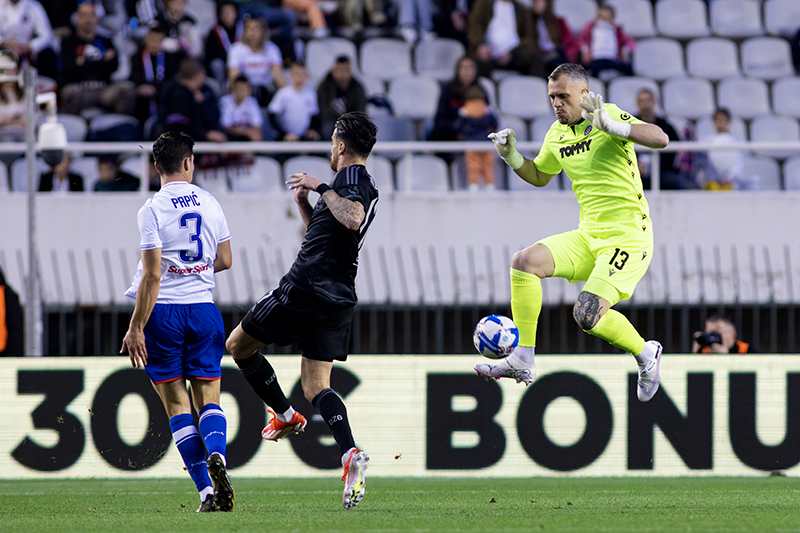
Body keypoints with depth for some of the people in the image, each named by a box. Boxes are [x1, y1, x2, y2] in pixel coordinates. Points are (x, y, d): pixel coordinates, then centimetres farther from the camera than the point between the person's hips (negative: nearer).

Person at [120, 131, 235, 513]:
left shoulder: (153, 210, -9)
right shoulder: (210, 204, 5)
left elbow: (152, 275, -14)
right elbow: (225, 261, 13)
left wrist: (136, 328, -10)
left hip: (163, 311, -3)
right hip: (204, 309, 4)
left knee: (177, 403, 2)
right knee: (208, 398, 6)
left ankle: (207, 491, -6)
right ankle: (216, 455, -26)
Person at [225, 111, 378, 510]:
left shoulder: (349, 181, -9)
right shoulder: (365, 188, 21)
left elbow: (353, 219, -33)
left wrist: (321, 187, -22)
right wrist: (304, 203, 21)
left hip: (303, 290, -9)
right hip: (337, 301, 9)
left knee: (238, 345, 12)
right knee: (316, 387, 3)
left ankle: (285, 414, 16)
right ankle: (350, 453, -21)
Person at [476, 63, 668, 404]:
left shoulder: (609, 115, -11)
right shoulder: (557, 135, 11)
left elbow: (660, 138, -24)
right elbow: (539, 176, 28)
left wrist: (610, 126, -36)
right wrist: (511, 157, 8)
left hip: (628, 236, -7)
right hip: (588, 235, 7)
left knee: (587, 314, -20)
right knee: (524, 262, -13)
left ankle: (645, 354, 8)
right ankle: (523, 361, -10)